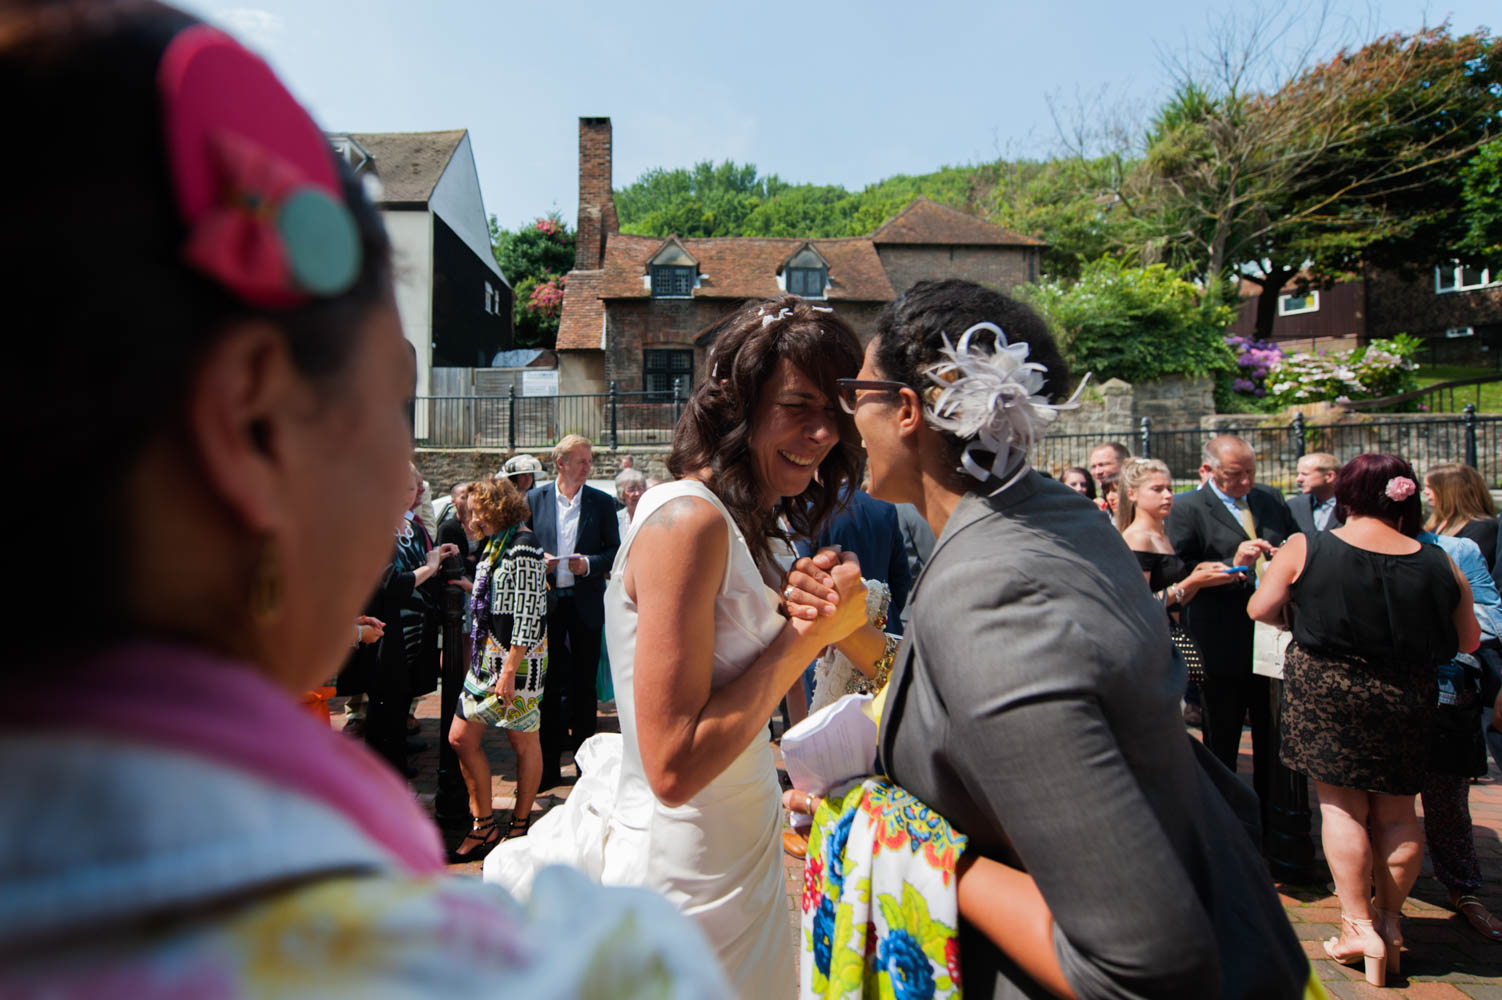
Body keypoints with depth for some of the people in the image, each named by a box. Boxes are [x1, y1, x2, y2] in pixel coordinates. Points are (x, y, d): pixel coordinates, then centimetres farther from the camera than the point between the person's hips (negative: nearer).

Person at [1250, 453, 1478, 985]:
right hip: (1405, 697, 3)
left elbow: (1260, 609, -6)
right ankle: (1389, 919, 27)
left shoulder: (1304, 548, -11)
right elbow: (1468, 641, 6)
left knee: (1341, 803, 9)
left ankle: (1360, 927, 11)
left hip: (1325, 688, -2)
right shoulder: (1440, 565, -4)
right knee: (1396, 811, 16)